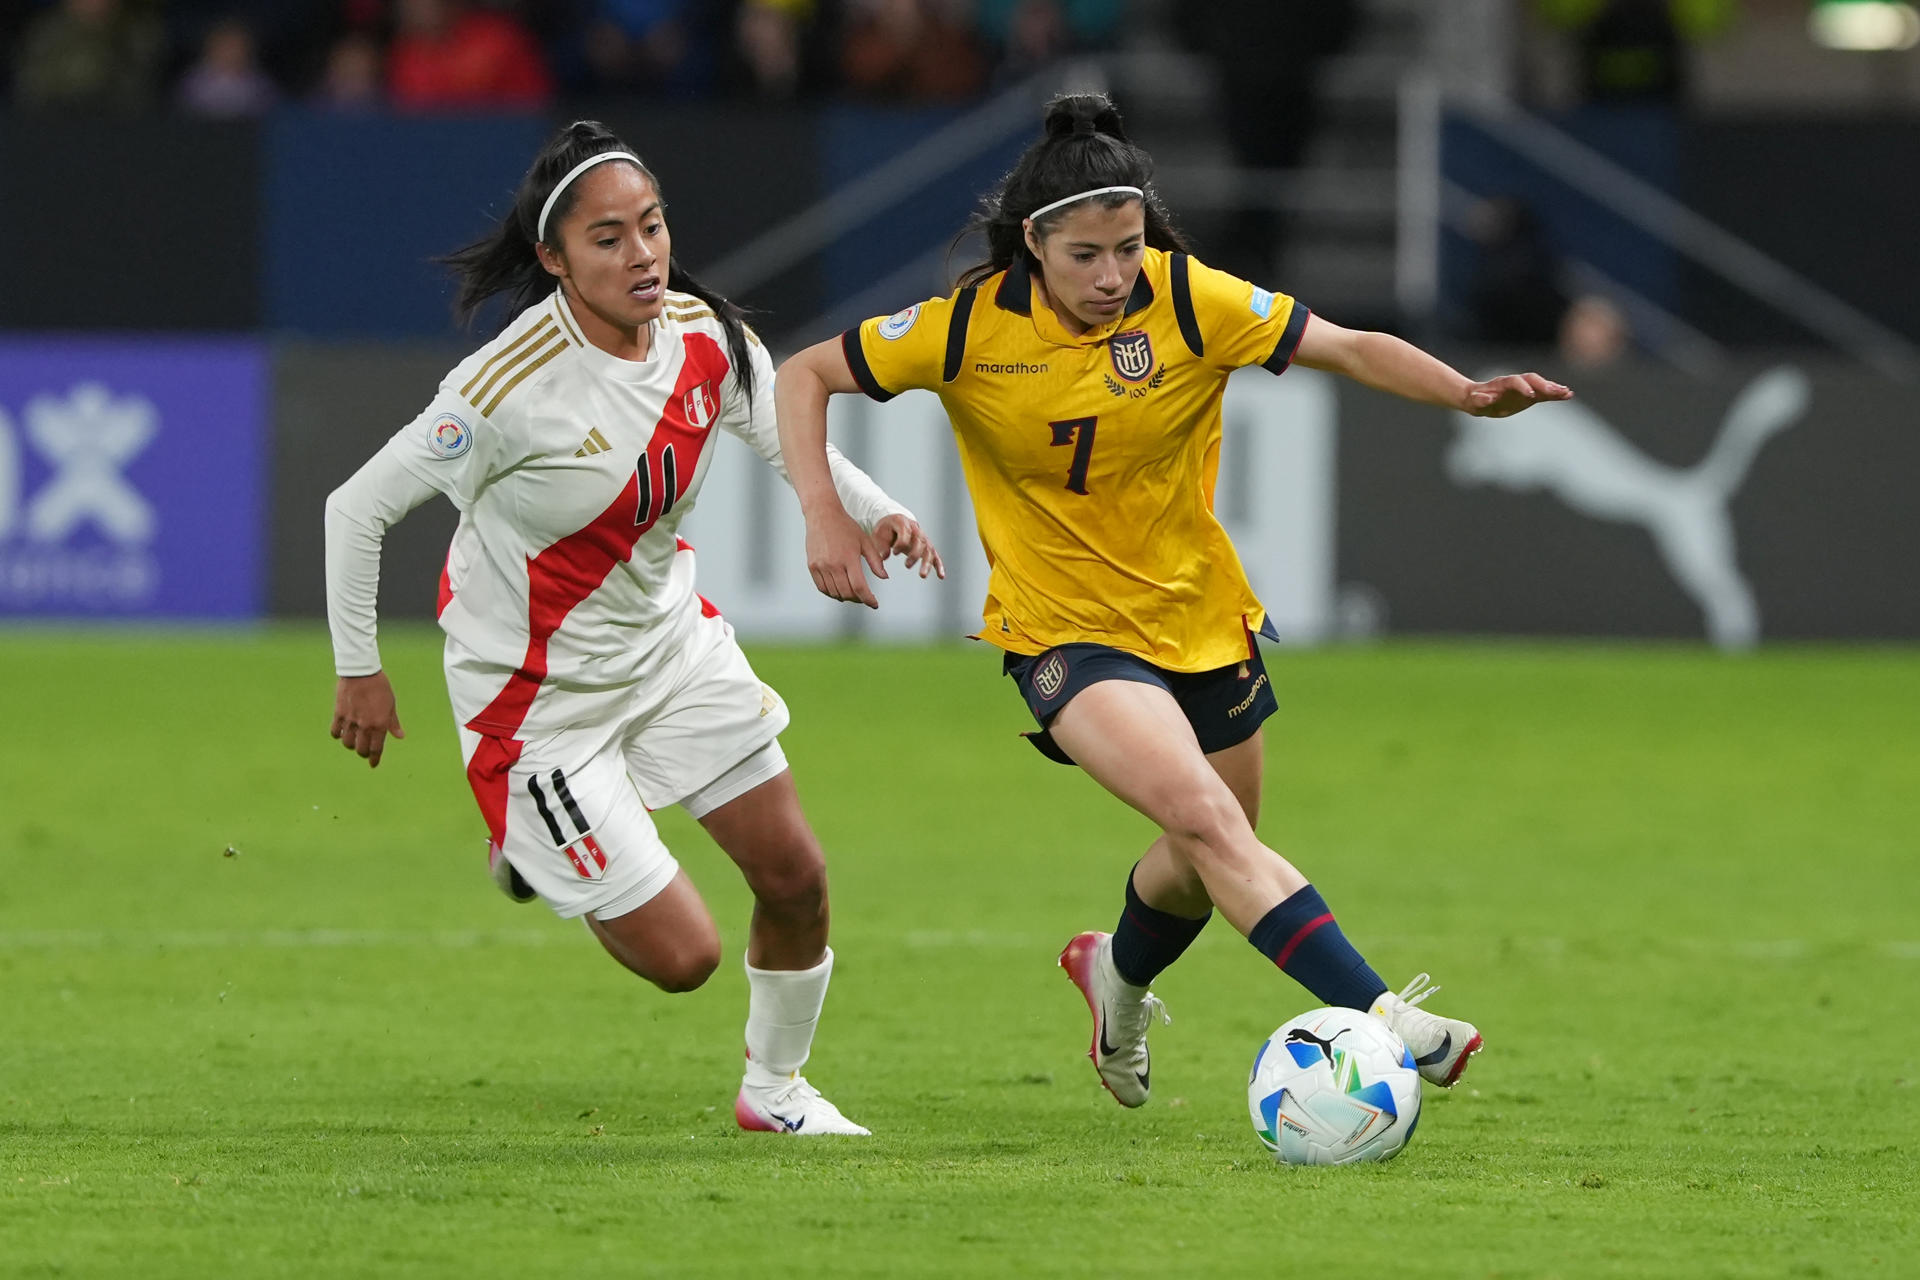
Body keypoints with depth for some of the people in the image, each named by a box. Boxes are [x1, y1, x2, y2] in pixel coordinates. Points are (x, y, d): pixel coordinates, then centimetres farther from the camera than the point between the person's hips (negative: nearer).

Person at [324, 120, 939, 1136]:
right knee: (682, 956, -4)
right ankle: (530, 846, 26)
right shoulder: (510, 387, -29)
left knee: (795, 877, 6)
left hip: (669, 639, 6)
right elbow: (356, 508, -20)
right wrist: (359, 671, -11)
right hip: (537, 695, -6)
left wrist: (874, 512, -15)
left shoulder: (705, 336, -11)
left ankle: (774, 1088, 34)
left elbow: (789, 436, 6)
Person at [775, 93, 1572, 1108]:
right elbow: (805, 376, -5)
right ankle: (1376, 1017, -33)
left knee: (1207, 867, 19)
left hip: (1201, 616, 4)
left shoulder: (1188, 301, -14)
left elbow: (1348, 348, -14)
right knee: (1207, 820, -27)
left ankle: (1116, 977, 53)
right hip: (1065, 632, -4)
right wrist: (823, 517, -17)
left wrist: (1469, 395, -30)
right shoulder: (972, 328, -15)